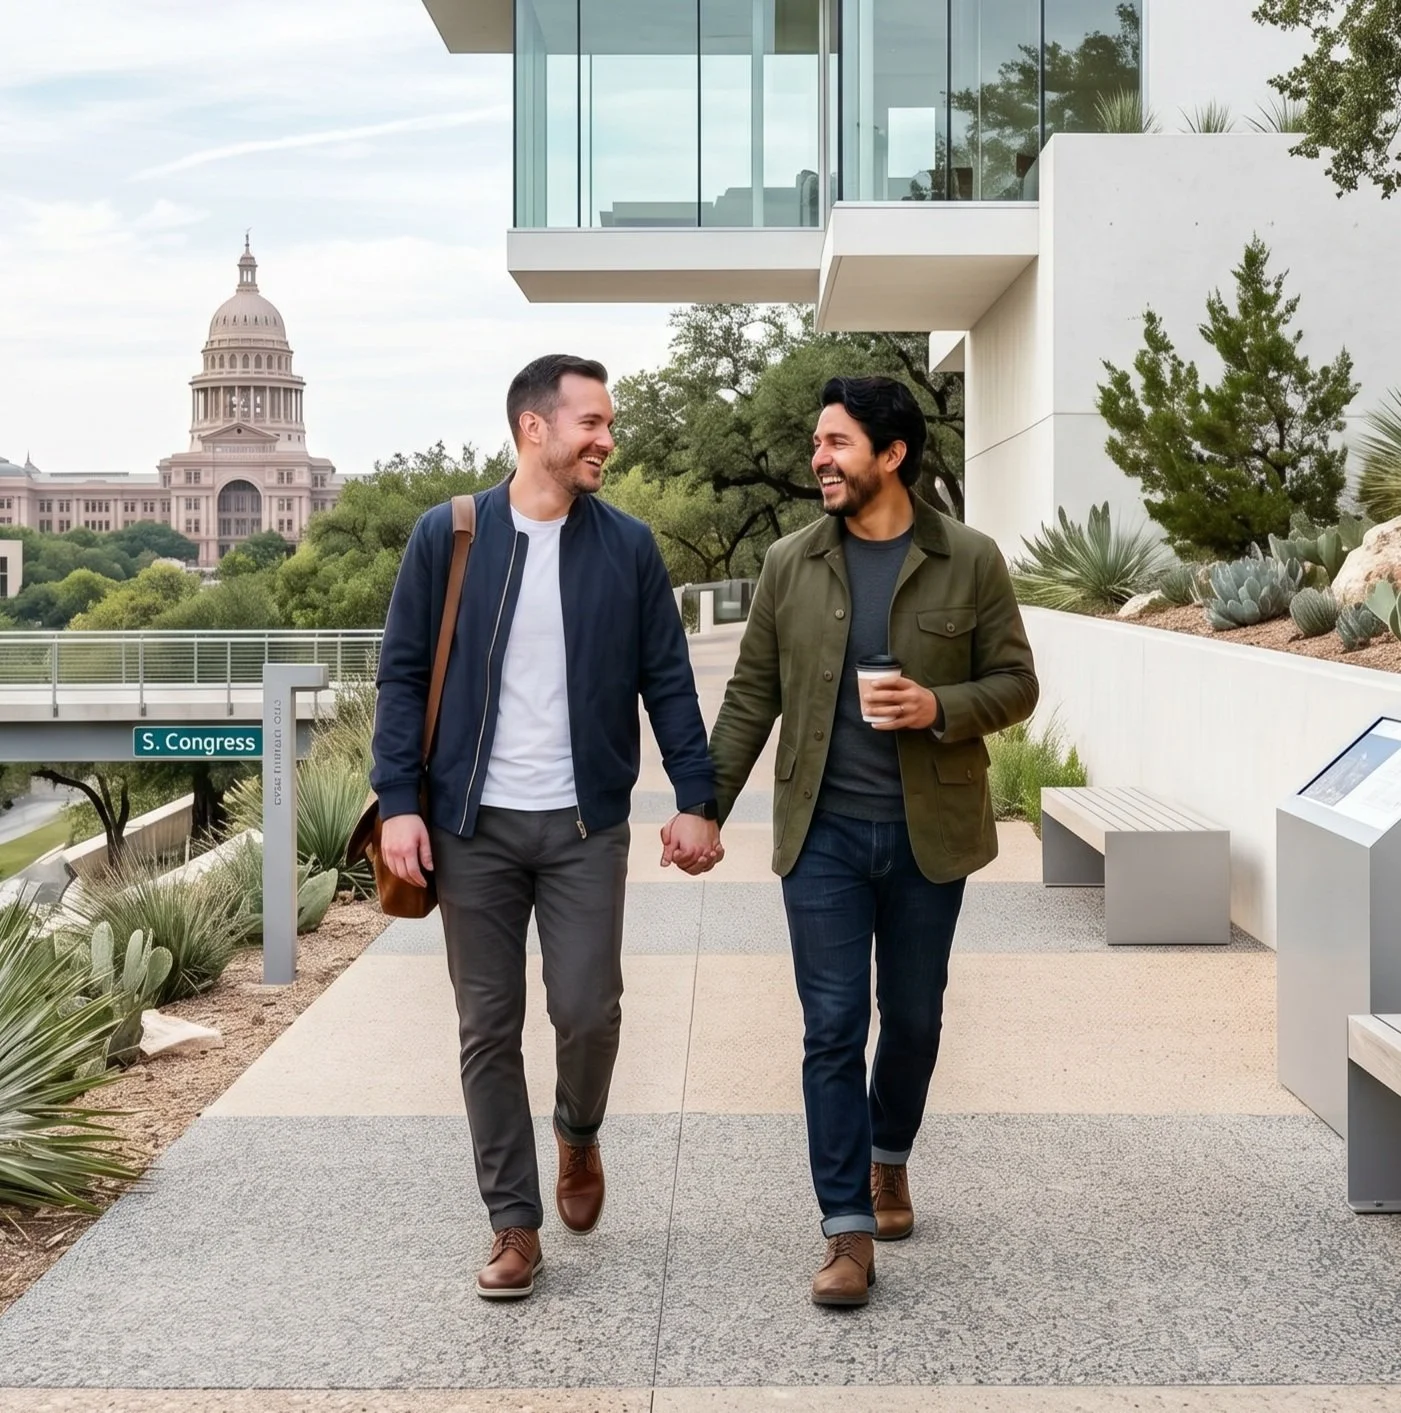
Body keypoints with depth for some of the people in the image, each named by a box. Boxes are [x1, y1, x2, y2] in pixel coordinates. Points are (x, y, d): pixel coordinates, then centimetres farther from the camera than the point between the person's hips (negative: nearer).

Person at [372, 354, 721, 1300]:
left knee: (588, 1010, -3)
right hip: (474, 823, 0)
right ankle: (515, 1224, 16)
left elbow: (668, 681, 4)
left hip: (586, 823, 0)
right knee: (489, 1027, 4)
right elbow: (404, 675, 0)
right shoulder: (446, 536, 0)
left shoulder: (628, 547, 3)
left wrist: (697, 799, -3)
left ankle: (579, 1135, 30)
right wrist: (399, 802, -8)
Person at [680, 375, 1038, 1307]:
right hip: (823, 833, 0)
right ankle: (850, 1232, 3)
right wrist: (705, 808, 2)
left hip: (928, 834, 0)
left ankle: (889, 1159, 40)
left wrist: (940, 707, -18)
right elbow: (751, 697, 6)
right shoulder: (790, 565, 2)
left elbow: (1016, 684, 1)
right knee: (833, 1028, -2)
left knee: (913, 1019, 13)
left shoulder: (971, 562, -3)